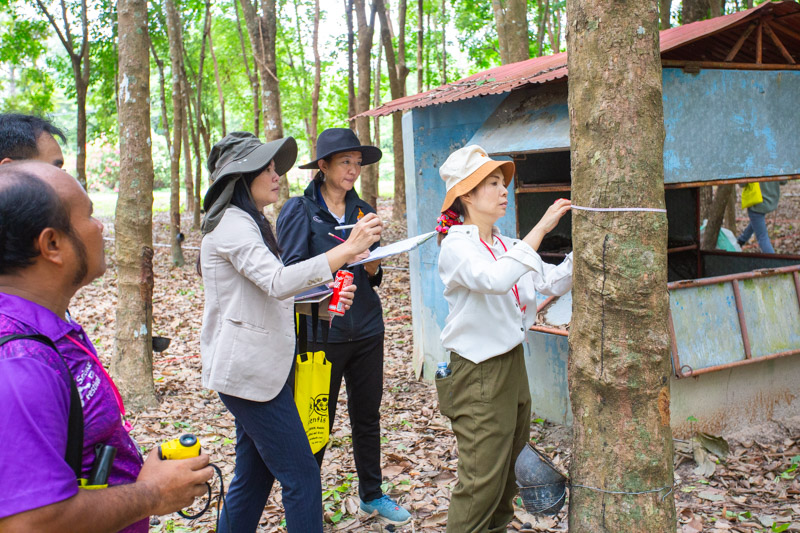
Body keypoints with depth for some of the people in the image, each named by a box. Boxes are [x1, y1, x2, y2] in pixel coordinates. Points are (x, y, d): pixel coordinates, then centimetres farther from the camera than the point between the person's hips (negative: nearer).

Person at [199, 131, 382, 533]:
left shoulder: (246, 222, 19)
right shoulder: (232, 224, -14)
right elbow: (278, 282, -30)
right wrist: (347, 250, -34)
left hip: (255, 368, 10)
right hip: (249, 370, -10)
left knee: (254, 475, 16)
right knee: (301, 476, -6)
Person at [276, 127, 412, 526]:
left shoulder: (363, 211, 10)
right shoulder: (300, 210, -5)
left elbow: (373, 277, 13)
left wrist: (371, 259, -10)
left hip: (366, 330, 5)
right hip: (321, 331, -5)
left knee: (367, 415, 15)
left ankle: (372, 495, 32)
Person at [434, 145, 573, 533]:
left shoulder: (506, 245, 9)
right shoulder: (456, 247, -15)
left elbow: (553, 283, 7)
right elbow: (495, 280, -35)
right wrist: (540, 229, -30)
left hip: (512, 363, 8)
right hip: (479, 373, -8)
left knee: (509, 470, 19)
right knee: (481, 481, -2)